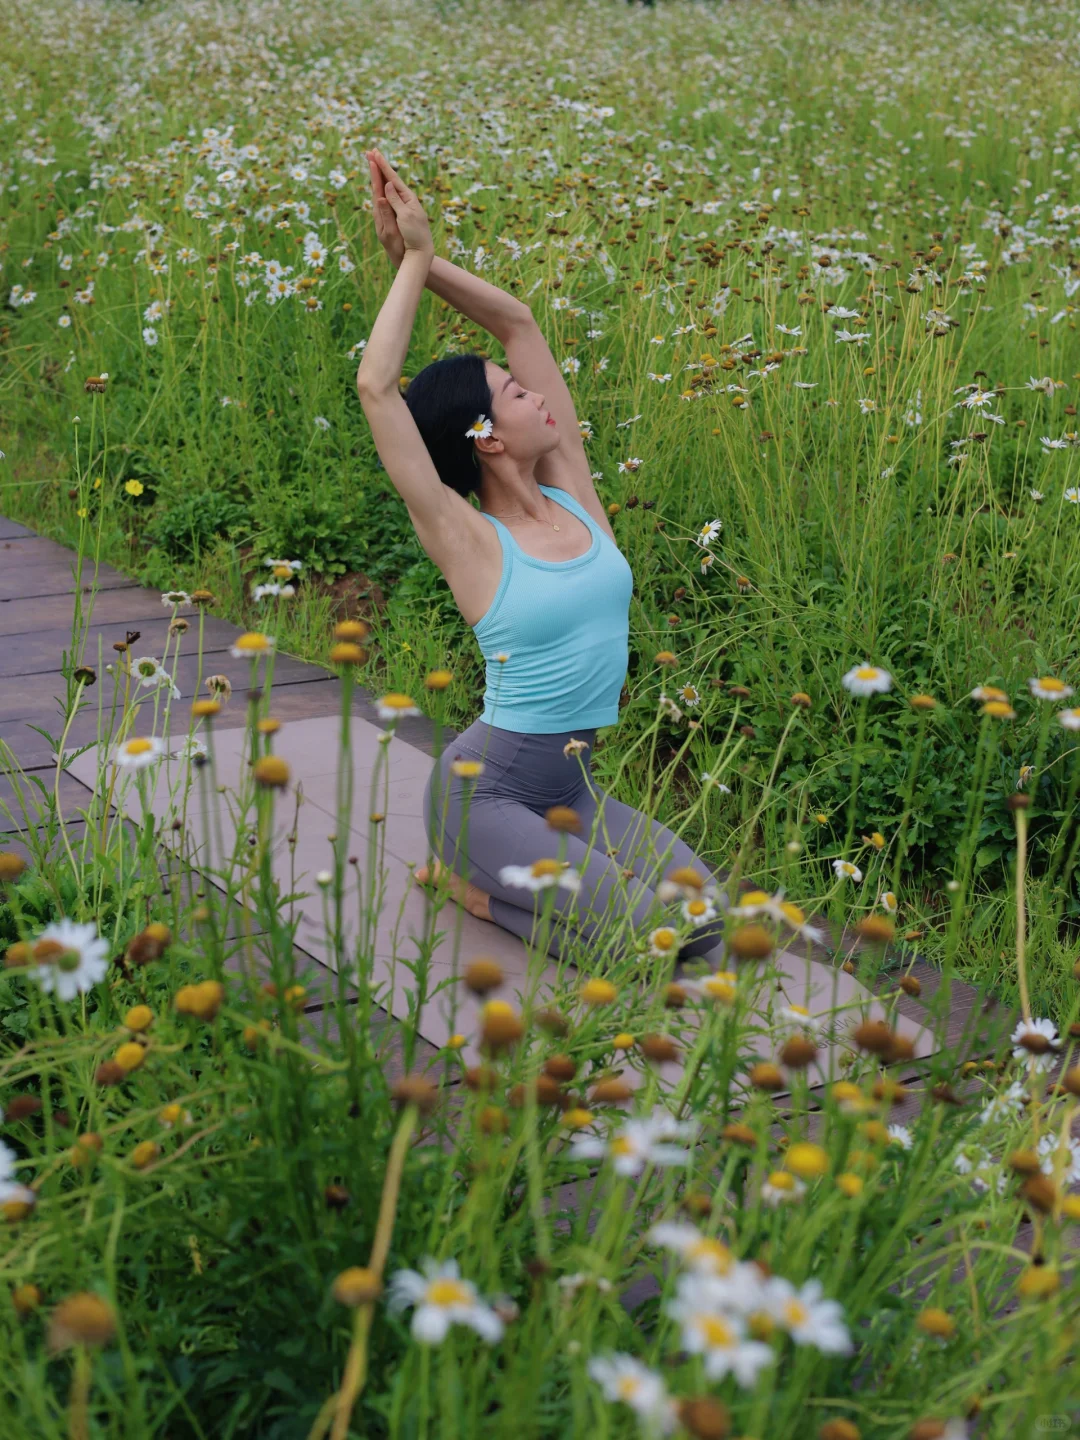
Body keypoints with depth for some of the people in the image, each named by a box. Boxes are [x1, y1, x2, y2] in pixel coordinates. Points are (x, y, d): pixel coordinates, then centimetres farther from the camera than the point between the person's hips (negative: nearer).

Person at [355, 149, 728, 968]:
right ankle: (469, 879, 3)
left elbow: (519, 322, 3)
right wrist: (414, 261, -14)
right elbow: (376, 387, -23)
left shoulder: (575, 495, 2)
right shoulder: (468, 540, -14)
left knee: (704, 919, -11)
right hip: (485, 790, -7)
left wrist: (427, 260, -5)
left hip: (573, 786, 7)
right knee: (654, 934, -21)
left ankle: (500, 870, 10)